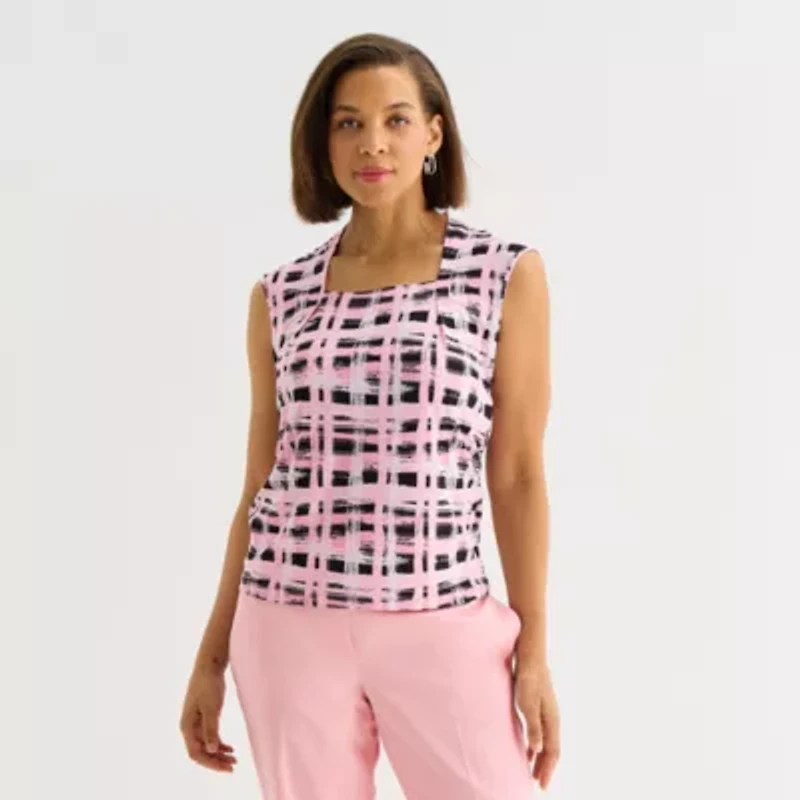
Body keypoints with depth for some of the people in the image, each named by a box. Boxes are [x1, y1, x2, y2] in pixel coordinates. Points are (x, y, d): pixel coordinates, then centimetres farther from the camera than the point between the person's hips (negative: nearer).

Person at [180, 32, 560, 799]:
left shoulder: (507, 273, -1)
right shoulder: (280, 296, 6)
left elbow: (518, 475, 0)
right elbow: (262, 486, 10)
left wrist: (534, 649, -3)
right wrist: (212, 654, 10)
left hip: (442, 627, -2)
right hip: (292, 626, 2)